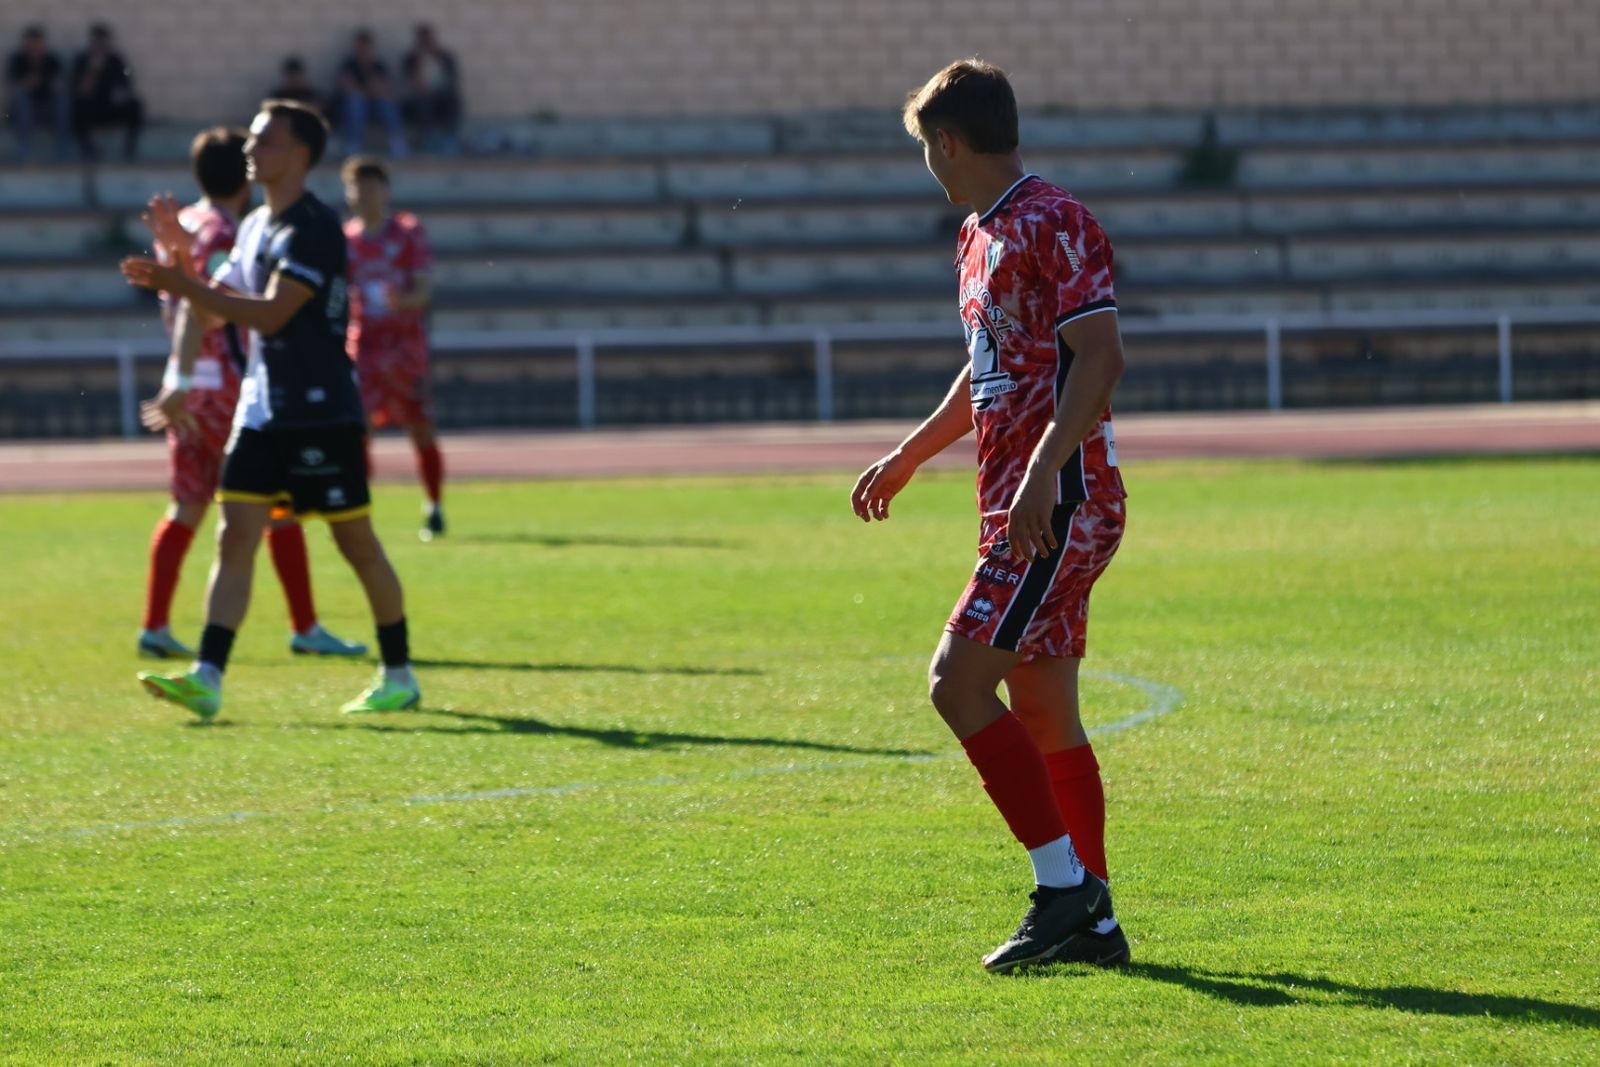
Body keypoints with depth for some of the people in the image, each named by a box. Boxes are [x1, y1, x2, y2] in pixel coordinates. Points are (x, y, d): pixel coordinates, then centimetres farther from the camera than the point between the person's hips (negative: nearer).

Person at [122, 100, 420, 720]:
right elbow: (217, 306, 21)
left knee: (356, 542, 1)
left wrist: (181, 284, -24)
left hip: (321, 413, -8)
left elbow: (270, 314, -22)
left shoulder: (314, 228, -14)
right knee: (235, 535, -4)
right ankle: (205, 680, -12)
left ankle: (399, 676, 14)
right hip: (262, 408, 8)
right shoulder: (256, 226, 14)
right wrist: (173, 278, 3)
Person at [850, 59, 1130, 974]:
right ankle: (1092, 921, 13)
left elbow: (1101, 356, -21)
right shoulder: (981, 238, 18)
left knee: (959, 681, -15)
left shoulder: (1055, 224, -12)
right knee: (1042, 710, 9)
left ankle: (1064, 889, -12)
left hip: (1062, 498, -10)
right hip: (1018, 504, 10)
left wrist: (1044, 471, -29)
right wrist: (907, 459, 37)